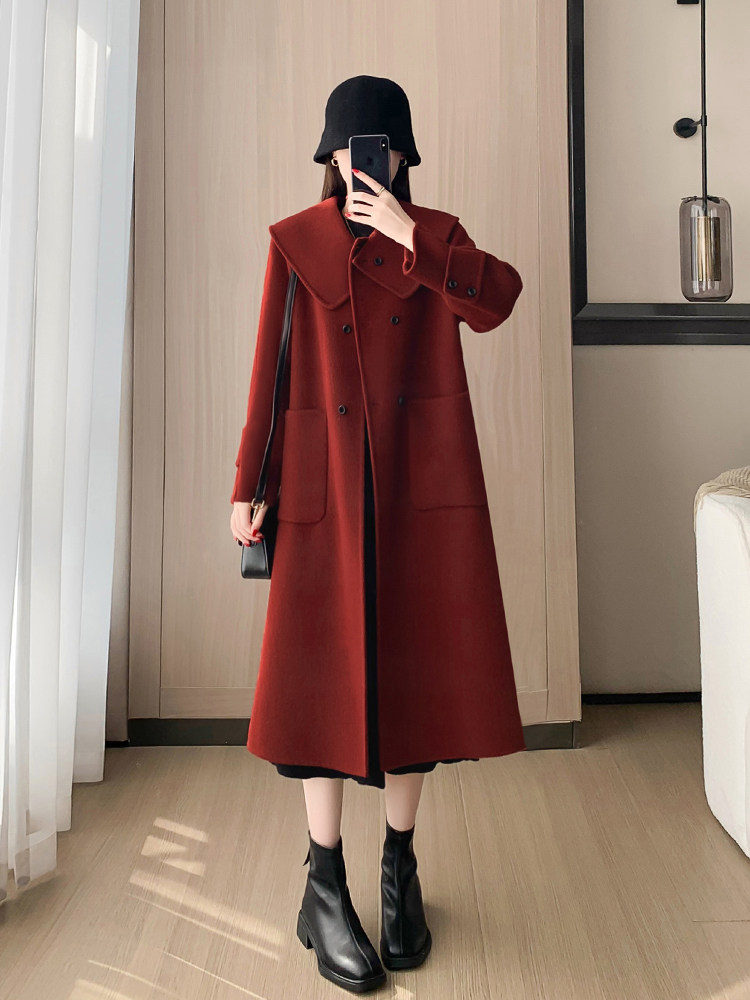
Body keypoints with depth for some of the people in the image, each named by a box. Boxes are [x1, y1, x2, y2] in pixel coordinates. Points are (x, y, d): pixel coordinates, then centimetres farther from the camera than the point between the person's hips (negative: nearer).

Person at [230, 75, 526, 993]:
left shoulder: (436, 232, 13)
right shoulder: (294, 241, 9)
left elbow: (496, 300, -7)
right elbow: (269, 370, 3)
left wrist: (408, 236, -11)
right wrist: (248, 487, -1)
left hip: (423, 481, 2)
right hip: (326, 481, -1)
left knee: (412, 666, 6)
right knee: (325, 672, -2)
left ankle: (400, 873, 24)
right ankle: (324, 890, 15)